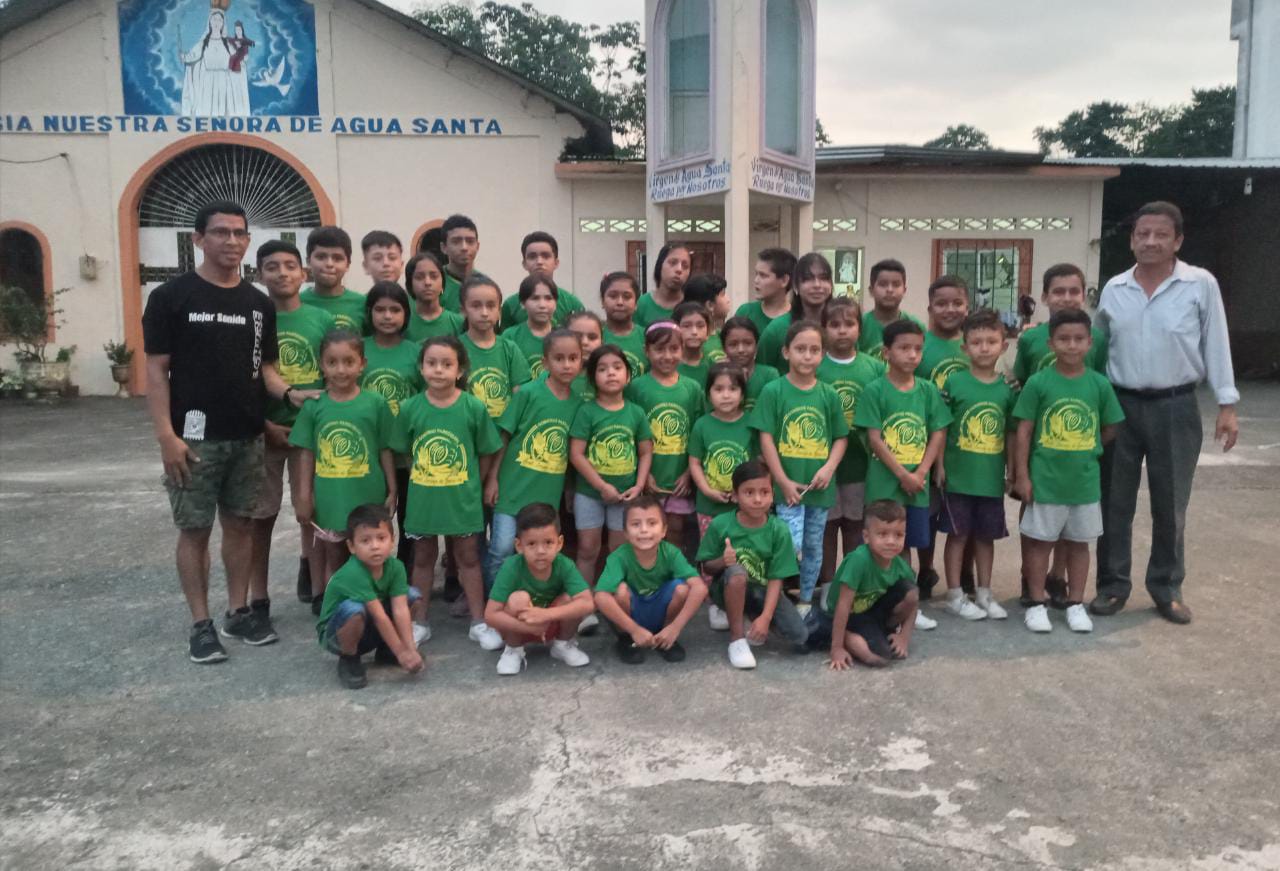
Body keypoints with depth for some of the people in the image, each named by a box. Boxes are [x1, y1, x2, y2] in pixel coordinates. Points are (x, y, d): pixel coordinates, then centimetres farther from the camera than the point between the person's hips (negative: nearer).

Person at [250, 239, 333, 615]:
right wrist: (265, 425, -10)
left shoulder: (322, 320, 0)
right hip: (265, 431, -1)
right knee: (261, 516, 4)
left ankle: (308, 566, 36)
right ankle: (258, 601, 14)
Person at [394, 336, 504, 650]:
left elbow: (486, 453, -2)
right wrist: (421, 481, 1)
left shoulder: (474, 407, -11)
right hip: (422, 496, 2)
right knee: (423, 558, 15)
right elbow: (405, 453, 4)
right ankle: (419, 622, 27)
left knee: (468, 557, 10)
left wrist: (471, 486, -1)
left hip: (462, 497, -1)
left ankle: (479, 623, 20)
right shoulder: (410, 407, -7)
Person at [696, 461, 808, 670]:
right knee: (736, 571, -37)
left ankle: (750, 617, 12)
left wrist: (765, 617, -26)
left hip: (762, 591, 2)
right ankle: (736, 638, -18)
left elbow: (775, 579, -15)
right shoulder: (720, 524, -16)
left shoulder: (779, 530, -15)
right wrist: (722, 562, -29)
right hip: (728, 589, -2)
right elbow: (706, 567, -6)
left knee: (801, 638, -16)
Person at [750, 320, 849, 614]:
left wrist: (829, 468, -9)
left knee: (813, 547, 14)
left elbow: (841, 437, 8)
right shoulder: (773, 391, -5)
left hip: (820, 487, 4)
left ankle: (806, 601, 30)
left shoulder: (829, 394, 3)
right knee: (791, 547, -12)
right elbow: (766, 439, -7)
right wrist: (784, 482, -11)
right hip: (788, 485, -3)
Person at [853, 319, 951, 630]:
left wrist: (921, 472, -7)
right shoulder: (875, 390, -7)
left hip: (917, 482, 4)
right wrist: (902, 475, -14)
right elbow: (874, 439, -11)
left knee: (906, 544, 13)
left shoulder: (928, 390, 5)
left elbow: (938, 434, 5)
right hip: (884, 482, -4)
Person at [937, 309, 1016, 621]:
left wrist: (1011, 471, 8)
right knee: (958, 534, 5)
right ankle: (955, 595, 16)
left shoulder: (1006, 389, 2)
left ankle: (983, 593, 26)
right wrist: (940, 466, -8)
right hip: (959, 474, -3)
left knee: (986, 535, 13)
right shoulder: (954, 382, -7)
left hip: (992, 476, 3)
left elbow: (1010, 434, 9)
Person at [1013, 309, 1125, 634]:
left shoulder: (1099, 384, -3)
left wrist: (1085, 450, 5)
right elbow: (1024, 431, -6)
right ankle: (1037, 604, 19)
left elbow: (1109, 429, 9)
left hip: (1085, 479, 3)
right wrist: (1022, 475, -8)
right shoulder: (1038, 383, -9)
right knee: (1041, 541, 8)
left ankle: (1076, 604, 27)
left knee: (1079, 542, 14)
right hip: (1045, 479, -2)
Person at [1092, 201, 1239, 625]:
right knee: (1115, 502, 7)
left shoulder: (1201, 285, -5)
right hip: (1121, 405, 2)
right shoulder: (1114, 289, 3)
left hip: (1175, 407, -2)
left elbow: (1216, 345, -2)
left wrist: (1227, 405, -4)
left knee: (1170, 505, 8)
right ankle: (1113, 584, 19)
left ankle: (1167, 588, 23)